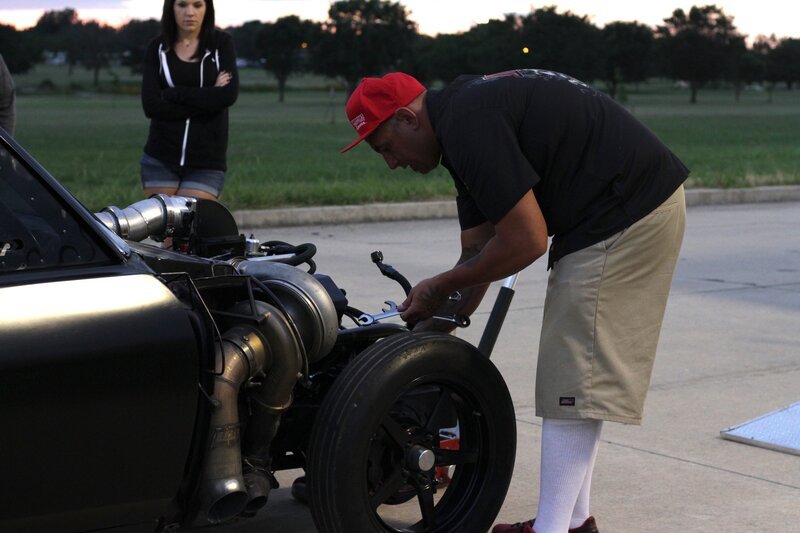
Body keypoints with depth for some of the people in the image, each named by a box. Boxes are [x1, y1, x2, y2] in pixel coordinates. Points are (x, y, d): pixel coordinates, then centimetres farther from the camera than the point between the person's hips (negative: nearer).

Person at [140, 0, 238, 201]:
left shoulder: (222, 43, 3)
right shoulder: (157, 48, 5)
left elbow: (229, 94, -12)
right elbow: (150, 105, -8)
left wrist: (173, 94, -10)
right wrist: (207, 100, -12)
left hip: (207, 164, -2)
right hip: (160, 160, 2)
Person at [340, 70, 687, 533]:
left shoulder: (468, 125, -19)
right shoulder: (465, 110, 14)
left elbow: (526, 242, -20)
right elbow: (478, 247, 16)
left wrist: (441, 285, -7)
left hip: (627, 213, -11)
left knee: (574, 375, -7)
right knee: (580, 373, 15)